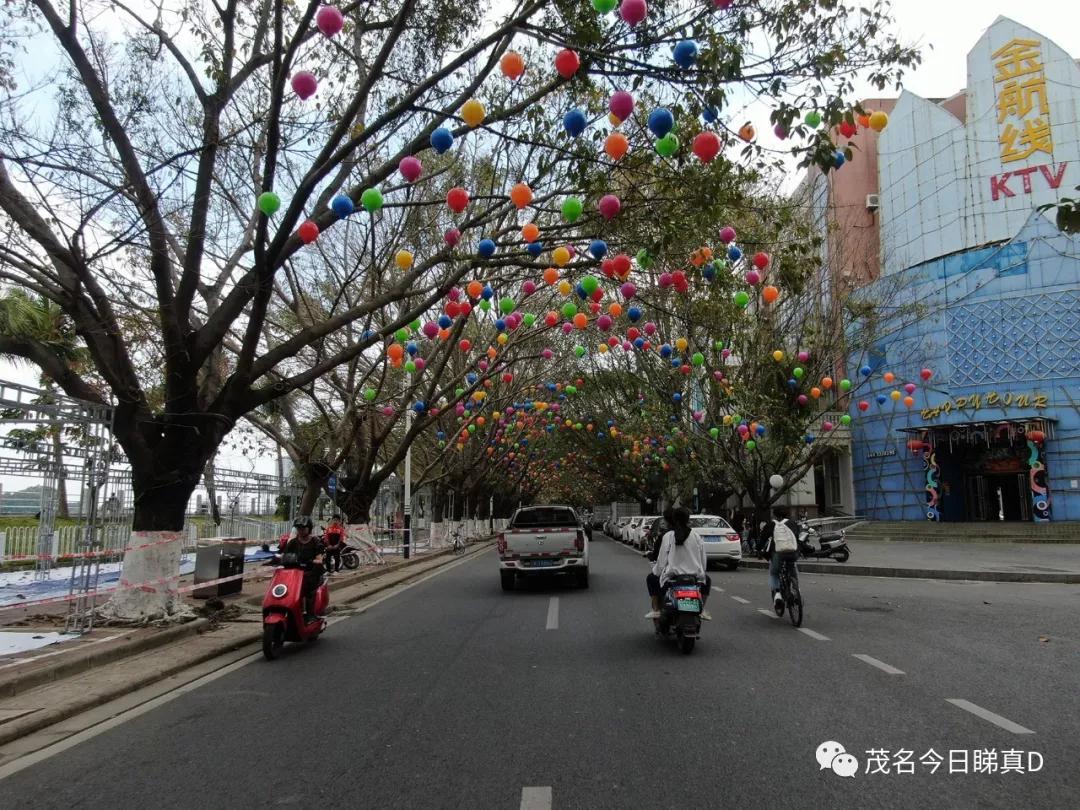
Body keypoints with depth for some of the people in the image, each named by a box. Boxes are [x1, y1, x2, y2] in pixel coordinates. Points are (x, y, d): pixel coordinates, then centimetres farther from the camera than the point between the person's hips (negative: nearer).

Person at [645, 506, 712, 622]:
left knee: (651, 579, 26)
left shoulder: (668, 536, -7)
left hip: (671, 578, -2)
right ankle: (702, 609, 26)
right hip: (695, 578, 2)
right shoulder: (696, 536, 0)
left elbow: (661, 561, -4)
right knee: (707, 580, 36)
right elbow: (703, 561, 5)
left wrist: (656, 570, 16)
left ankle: (656, 610, 17)